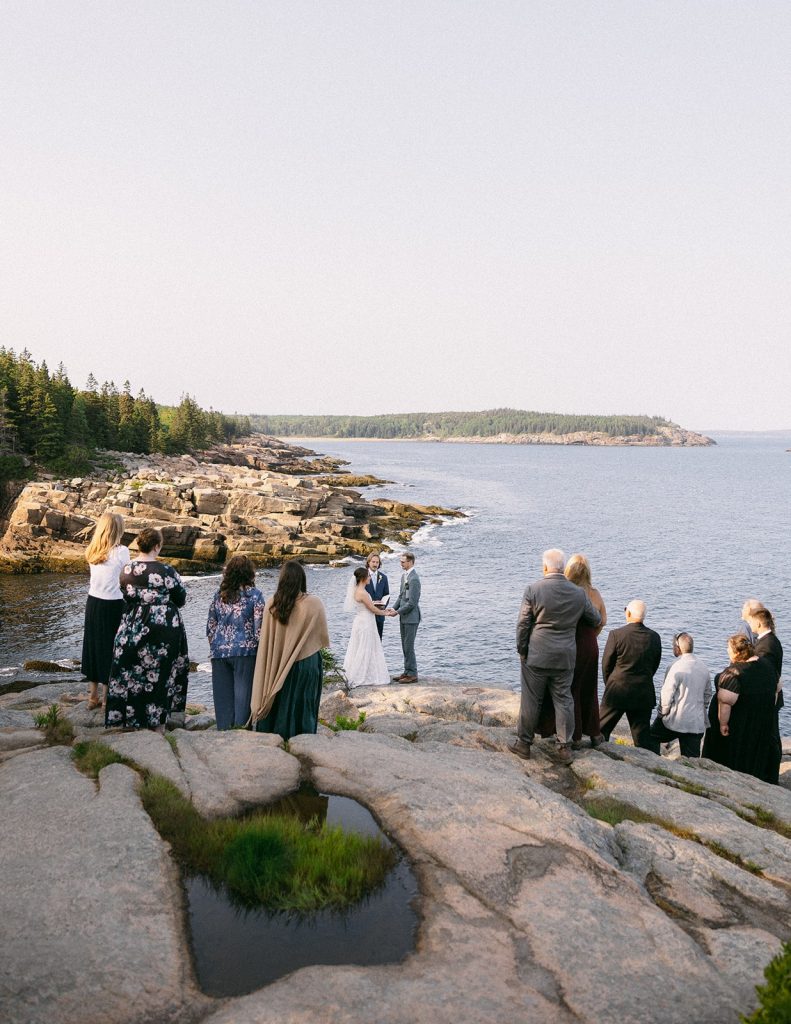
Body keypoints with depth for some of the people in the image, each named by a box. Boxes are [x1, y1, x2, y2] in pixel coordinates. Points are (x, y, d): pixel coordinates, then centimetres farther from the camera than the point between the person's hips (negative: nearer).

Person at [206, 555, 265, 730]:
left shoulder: (219, 595, 8)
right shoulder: (254, 594, -4)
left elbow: (210, 626, 12)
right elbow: (259, 627, -8)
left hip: (220, 651, 4)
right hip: (245, 650, -4)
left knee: (223, 695, 10)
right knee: (243, 693, 1)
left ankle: (224, 729, 15)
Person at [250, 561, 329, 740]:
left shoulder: (271, 604, -8)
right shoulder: (314, 604, -13)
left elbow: (265, 641, -1)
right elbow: (323, 636, 0)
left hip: (277, 666, 2)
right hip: (306, 663, -2)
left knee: (277, 705, 14)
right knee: (302, 707, 8)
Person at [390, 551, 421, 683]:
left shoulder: (414, 579, -20)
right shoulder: (404, 575, 10)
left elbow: (412, 603, -20)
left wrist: (397, 612, -14)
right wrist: (393, 608, 3)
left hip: (411, 617, -9)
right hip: (404, 617, 9)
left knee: (409, 647, -3)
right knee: (405, 646, 14)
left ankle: (412, 674, 5)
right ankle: (407, 672, 23)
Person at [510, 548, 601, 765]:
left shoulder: (533, 590, -12)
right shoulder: (579, 593, -1)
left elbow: (523, 624, -9)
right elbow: (595, 620, 11)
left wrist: (521, 650, 2)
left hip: (536, 656, -2)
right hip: (566, 658, 3)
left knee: (531, 700, 8)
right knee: (563, 700, 11)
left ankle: (524, 744, 19)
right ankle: (565, 748, 15)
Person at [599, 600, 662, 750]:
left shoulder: (616, 634, -13)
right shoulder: (654, 637, -2)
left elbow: (606, 664, -4)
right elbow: (654, 666, 7)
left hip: (617, 692, -3)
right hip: (644, 695, 3)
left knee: (600, 729, 12)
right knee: (643, 736, 10)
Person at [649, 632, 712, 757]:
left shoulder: (676, 667, -15)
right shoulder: (704, 667, 6)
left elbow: (666, 695, -15)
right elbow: (708, 695, 15)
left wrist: (662, 713, 0)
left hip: (675, 721, -5)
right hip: (697, 724, 6)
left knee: (651, 737, 18)